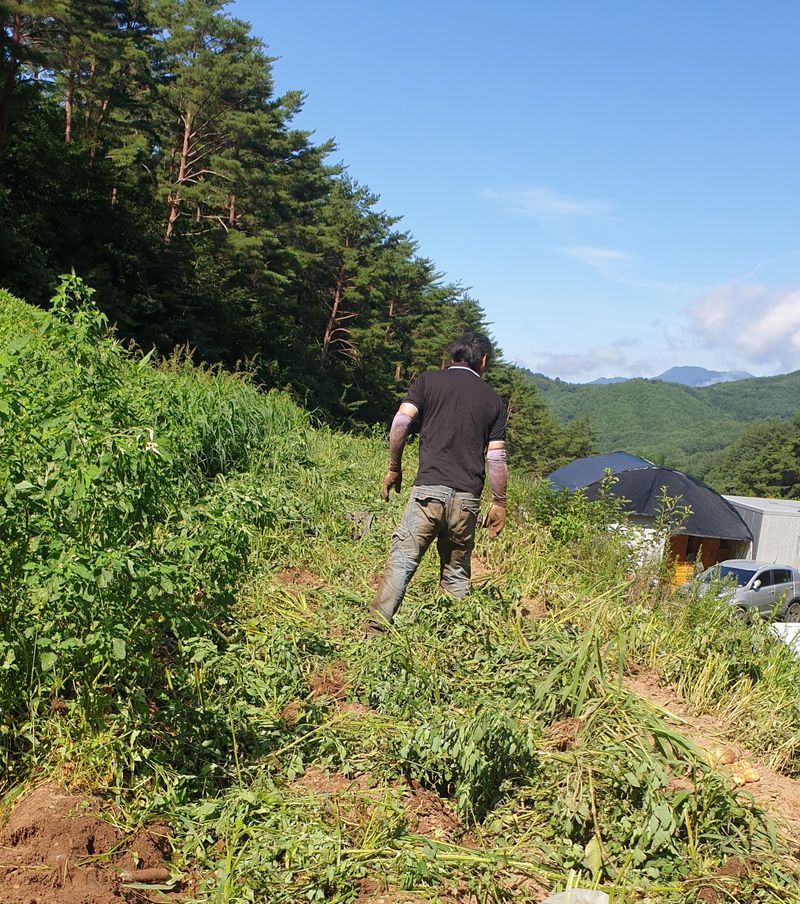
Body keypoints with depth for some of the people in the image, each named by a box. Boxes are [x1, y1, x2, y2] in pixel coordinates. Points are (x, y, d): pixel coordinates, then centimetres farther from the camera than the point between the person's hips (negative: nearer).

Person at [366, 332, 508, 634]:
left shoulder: (428, 381, 8)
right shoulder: (493, 400, 12)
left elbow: (400, 423, -5)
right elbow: (497, 458, 7)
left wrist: (394, 468, 6)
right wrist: (499, 503, 14)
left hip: (429, 488, -2)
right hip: (467, 498, 2)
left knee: (401, 560, -2)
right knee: (457, 572, 13)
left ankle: (376, 629, -9)